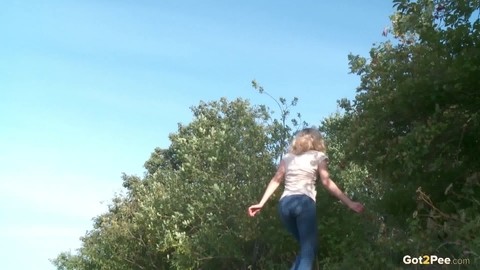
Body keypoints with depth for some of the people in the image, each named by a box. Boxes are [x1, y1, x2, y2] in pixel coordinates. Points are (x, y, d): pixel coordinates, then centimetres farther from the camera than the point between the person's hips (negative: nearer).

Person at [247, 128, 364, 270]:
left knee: (306, 248, 20)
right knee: (308, 251, -5)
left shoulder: (288, 157, 23)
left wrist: (261, 203, 12)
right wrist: (349, 203, 0)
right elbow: (327, 182, 1)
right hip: (304, 202, -5)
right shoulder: (318, 156, 12)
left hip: (284, 203, 5)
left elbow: (275, 181, 14)